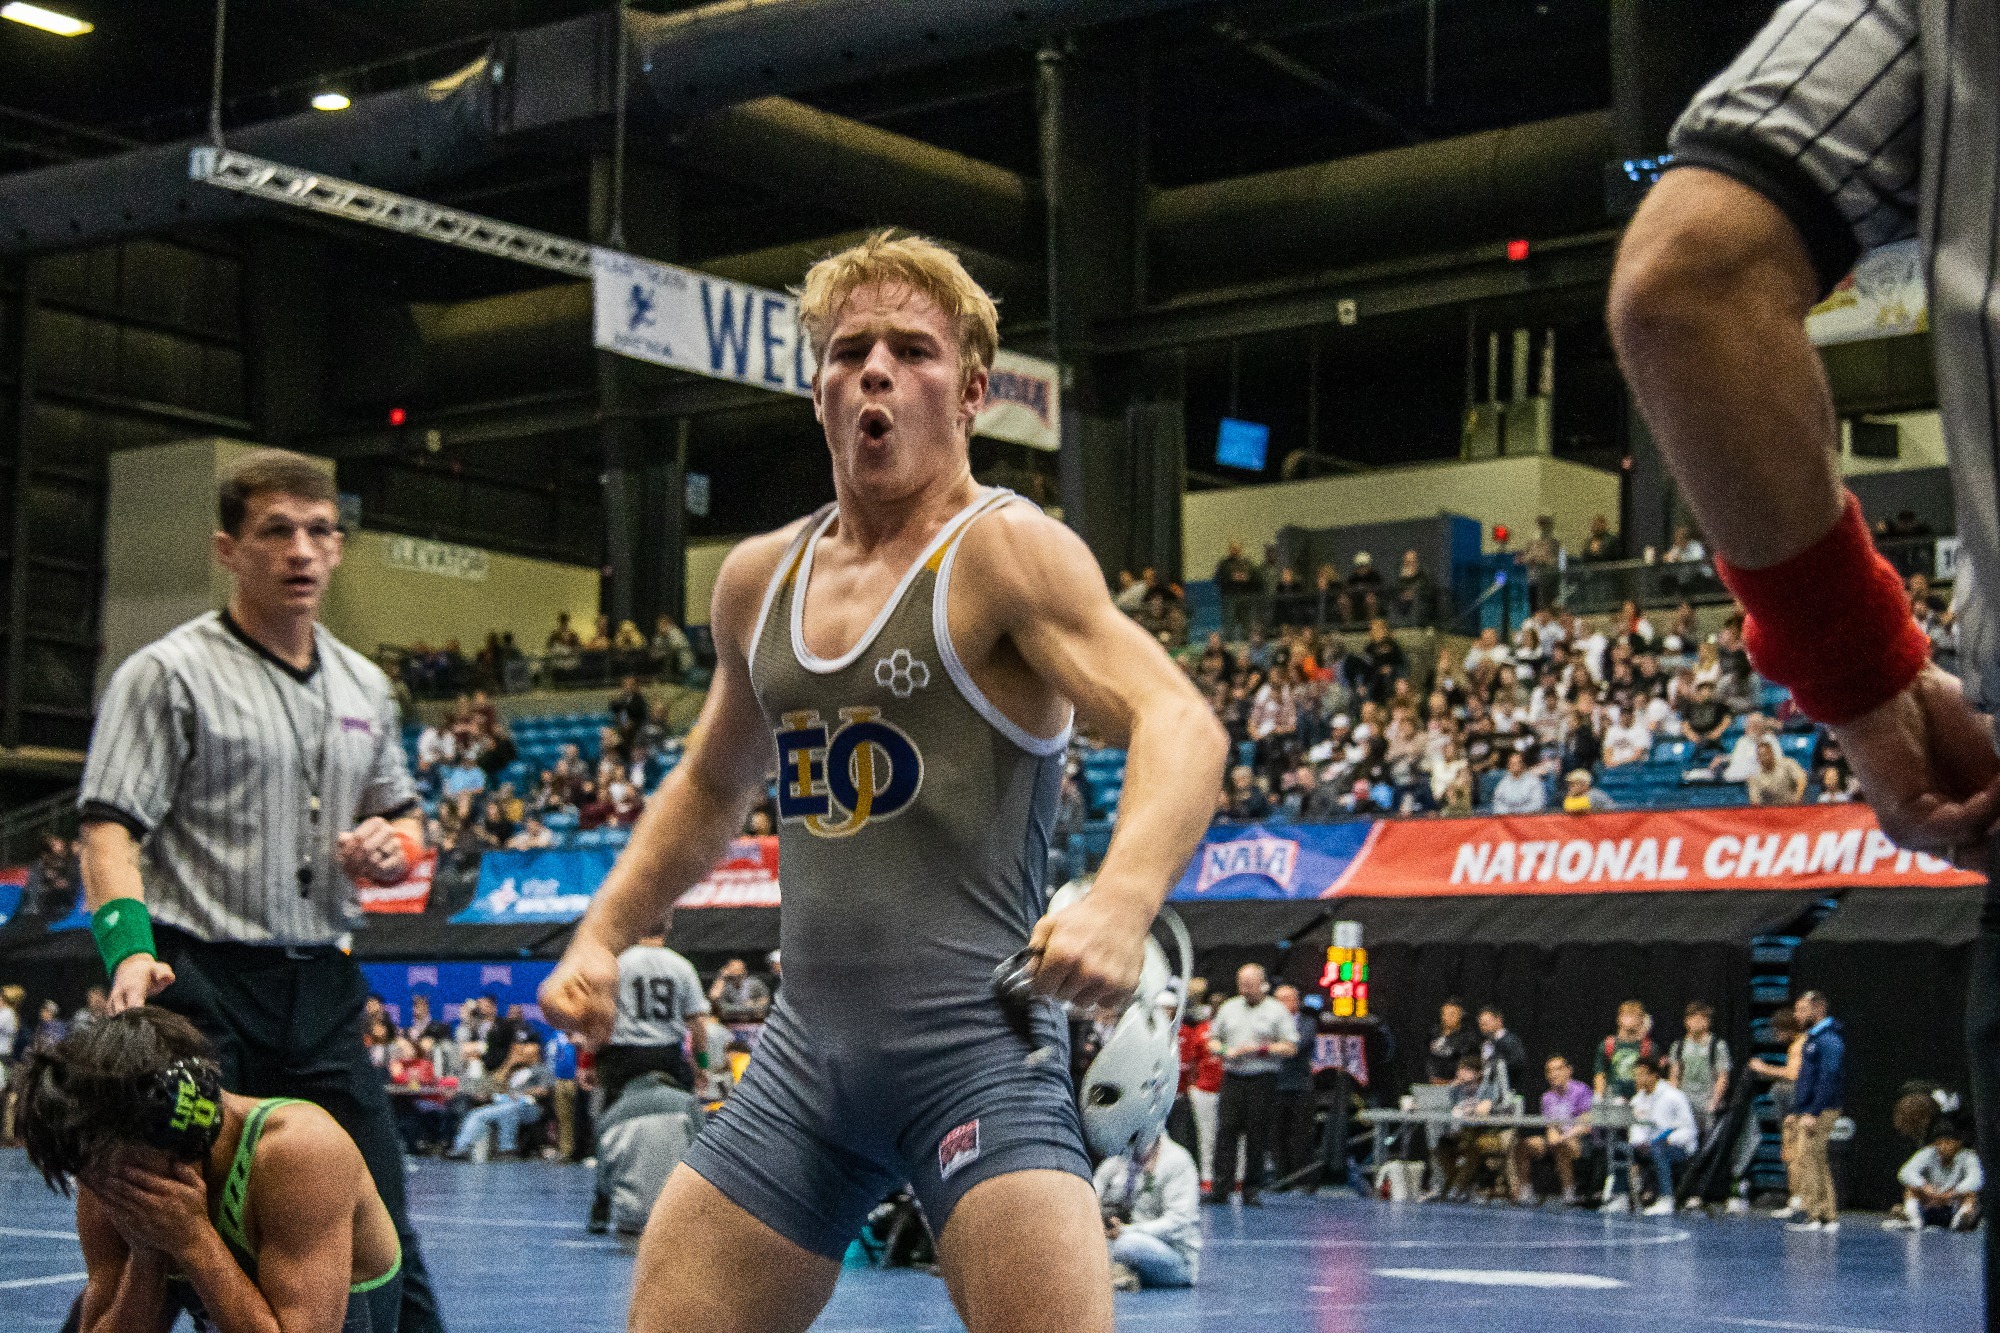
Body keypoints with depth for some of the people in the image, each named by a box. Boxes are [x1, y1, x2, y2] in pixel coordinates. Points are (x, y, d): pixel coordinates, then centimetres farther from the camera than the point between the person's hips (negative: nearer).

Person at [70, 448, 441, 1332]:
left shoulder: (364, 687, 16)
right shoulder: (168, 674, -2)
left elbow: (402, 814, 28)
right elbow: (110, 825, -10)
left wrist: (393, 845, 3)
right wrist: (128, 945, -27)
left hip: (324, 991, 5)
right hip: (200, 985, -5)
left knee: (381, 1241, 5)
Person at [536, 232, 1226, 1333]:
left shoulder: (1005, 551, -8)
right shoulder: (757, 580, 12)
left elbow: (1179, 724, -23)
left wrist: (1120, 902, -40)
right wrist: (601, 935, 20)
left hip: (977, 1045, -6)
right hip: (807, 1045, 6)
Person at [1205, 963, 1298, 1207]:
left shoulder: (1277, 1011, 3)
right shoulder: (1229, 1008, 16)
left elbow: (1290, 1047, -2)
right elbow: (1212, 1038, 19)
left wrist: (1261, 1049, -13)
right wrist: (1225, 1051, -2)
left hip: (1262, 1080, -3)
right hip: (1232, 1079, 3)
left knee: (1257, 1137, -2)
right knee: (1225, 1133, -5)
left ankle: (1252, 1192, 4)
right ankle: (1221, 1189, -6)